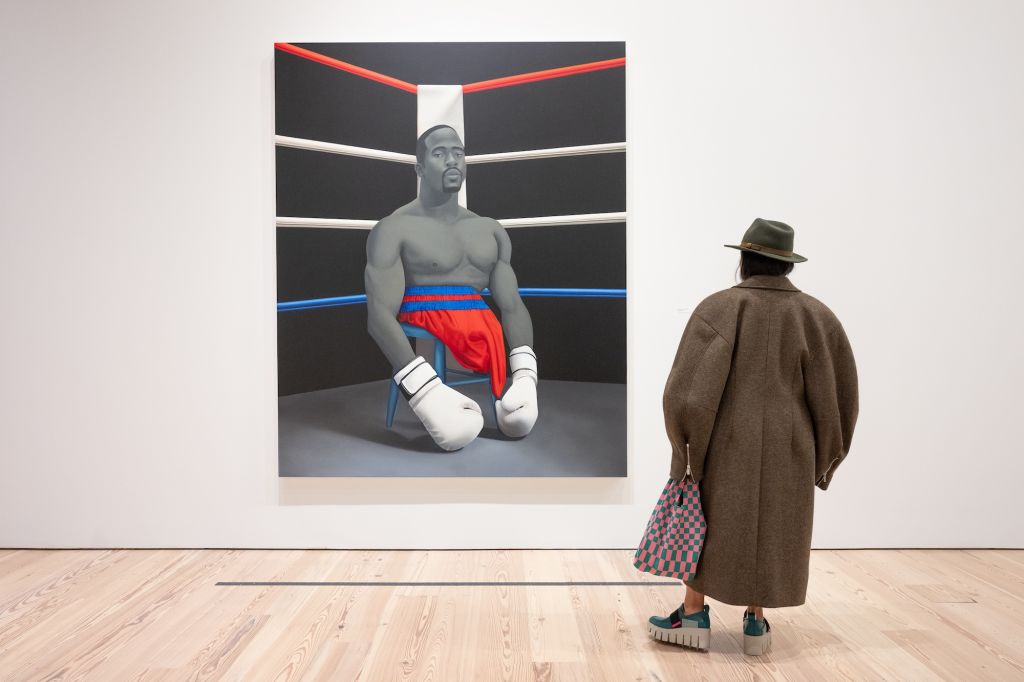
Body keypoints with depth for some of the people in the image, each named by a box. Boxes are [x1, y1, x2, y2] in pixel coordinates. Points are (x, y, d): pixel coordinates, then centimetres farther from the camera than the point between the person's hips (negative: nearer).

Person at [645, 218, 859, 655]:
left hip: (726, 442, -2)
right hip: (786, 446, 3)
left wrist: (683, 442, -5)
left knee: (705, 523, 13)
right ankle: (756, 620, 20)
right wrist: (823, 455, 13)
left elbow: (689, 386, -16)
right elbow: (835, 394, 3)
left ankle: (694, 614, 18)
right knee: (772, 528, 15)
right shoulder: (814, 315, -1)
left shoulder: (719, 308, -10)